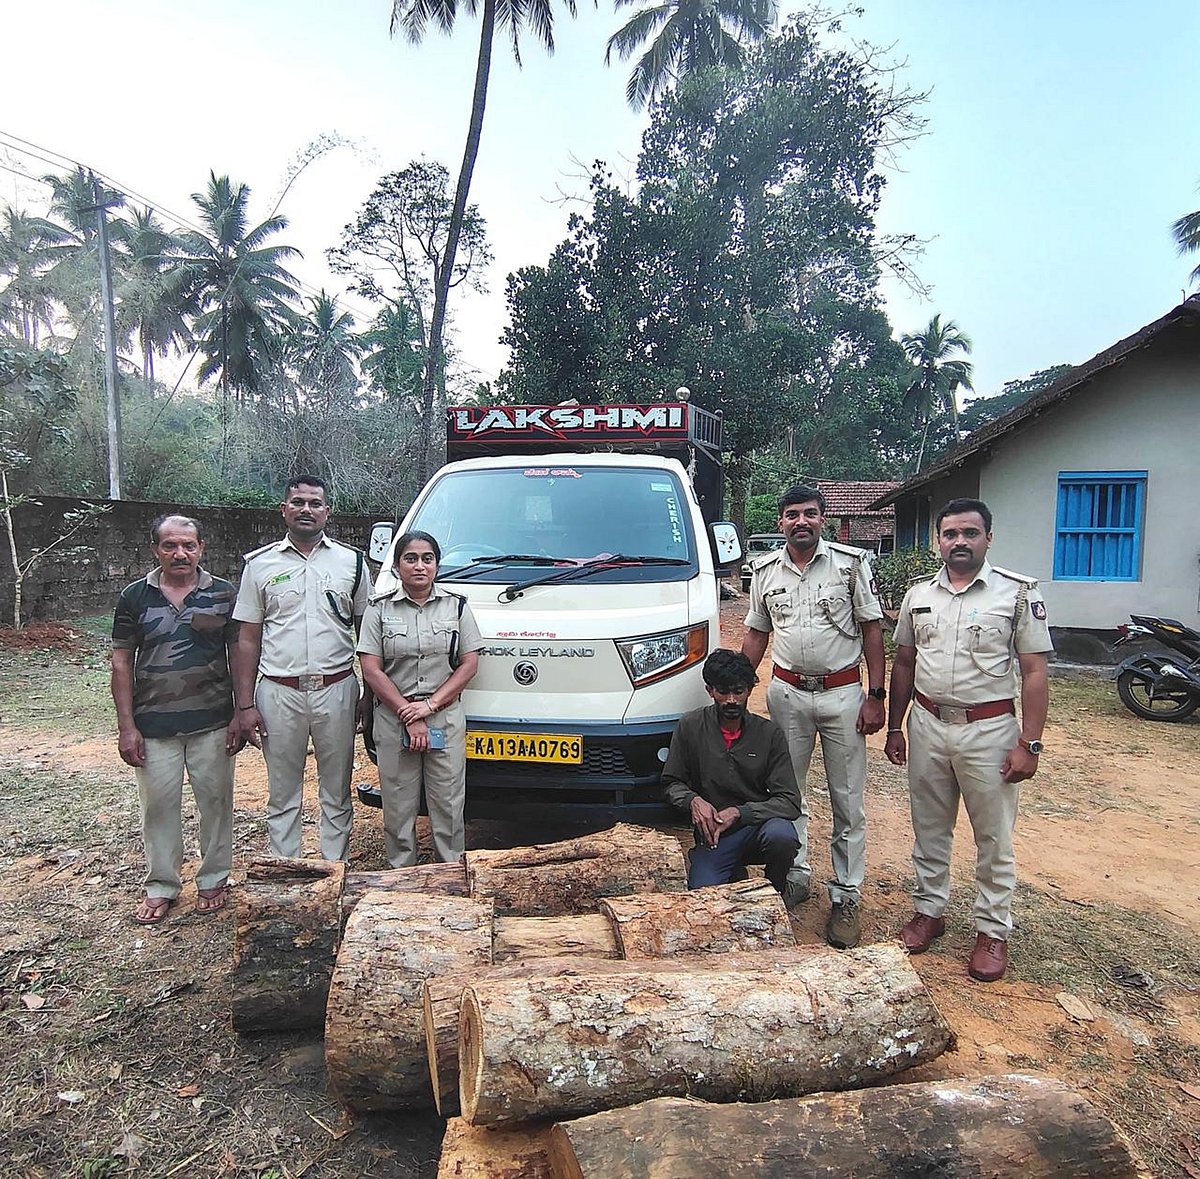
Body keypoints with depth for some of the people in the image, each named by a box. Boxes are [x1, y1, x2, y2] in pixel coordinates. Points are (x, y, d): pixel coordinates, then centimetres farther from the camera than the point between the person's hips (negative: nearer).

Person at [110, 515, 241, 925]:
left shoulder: (224, 594, 1)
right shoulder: (135, 596, 2)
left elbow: (239, 657, 3)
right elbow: (122, 663, 3)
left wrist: (240, 716, -2)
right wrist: (126, 726, -3)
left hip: (212, 722, 0)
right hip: (154, 725, 1)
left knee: (215, 800, 8)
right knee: (159, 805, 9)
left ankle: (214, 879, 26)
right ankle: (161, 886, 26)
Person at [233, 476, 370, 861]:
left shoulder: (351, 561, 5)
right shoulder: (260, 564, 5)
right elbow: (248, 639, 5)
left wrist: (371, 694, 3)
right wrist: (245, 705, -1)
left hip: (336, 690, 0)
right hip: (278, 692, 0)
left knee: (337, 793, 11)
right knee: (282, 796, 11)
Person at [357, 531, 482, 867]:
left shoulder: (457, 606, 6)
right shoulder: (379, 610, 3)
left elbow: (469, 665, 1)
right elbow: (371, 671, -3)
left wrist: (430, 704, -9)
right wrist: (409, 716, -11)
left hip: (446, 721, 0)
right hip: (393, 721, 0)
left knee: (448, 807, 4)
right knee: (398, 808, 6)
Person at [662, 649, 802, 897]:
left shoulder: (770, 734, -4)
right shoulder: (690, 727, -3)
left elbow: (790, 801, -8)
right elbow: (672, 783, 6)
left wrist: (739, 812, -21)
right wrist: (693, 800, -17)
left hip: (759, 825, 0)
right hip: (712, 833, 0)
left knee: (781, 835, -34)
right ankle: (735, 875, 15)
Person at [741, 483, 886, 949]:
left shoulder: (851, 563, -3)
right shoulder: (765, 572, 6)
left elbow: (872, 630, -2)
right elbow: (755, 634, 12)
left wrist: (875, 696, -7)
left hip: (842, 692, -3)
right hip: (786, 692, 3)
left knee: (848, 801, 4)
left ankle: (846, 897, 16)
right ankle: (795, 877, 28)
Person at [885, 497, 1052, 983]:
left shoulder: (1018, 593, -6)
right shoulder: (918, 595, 6)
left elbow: (1034, 673, -7)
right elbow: (903, 664, 12)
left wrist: (1029, 743, -12)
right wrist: (895, 727, 9)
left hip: (989, 730, -3)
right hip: (927, 727, 4)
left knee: (993, 837, 8)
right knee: (929, 829, 15)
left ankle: (993, 931, 23)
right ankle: (929, 910, 31)